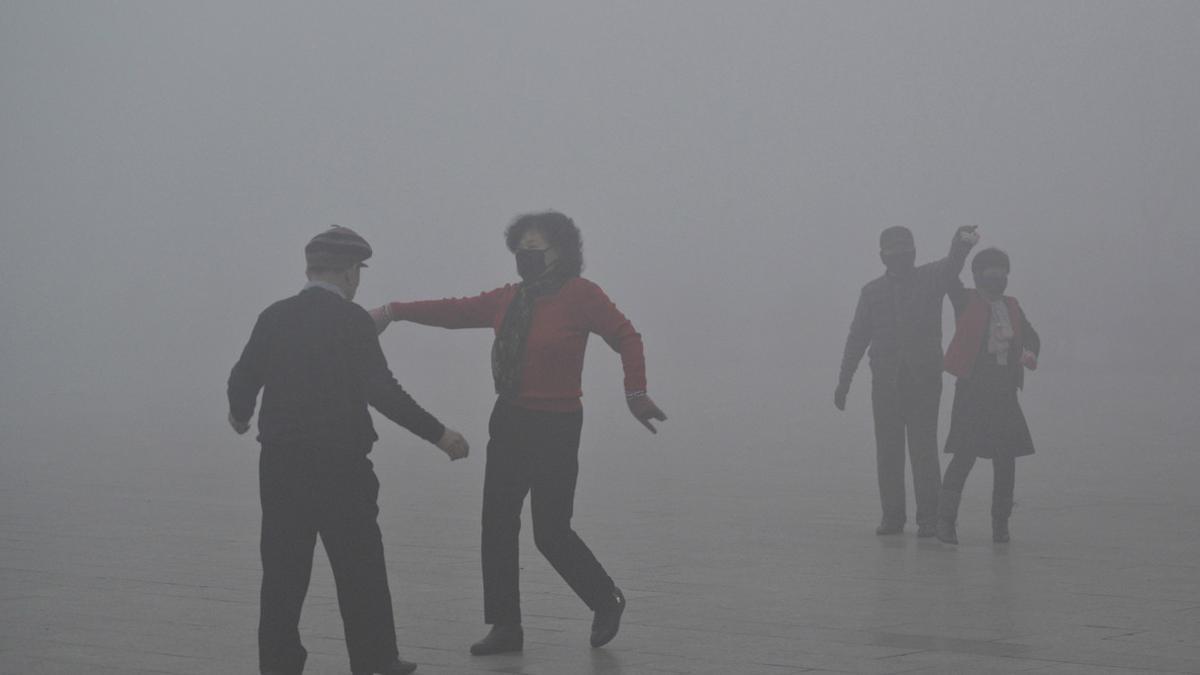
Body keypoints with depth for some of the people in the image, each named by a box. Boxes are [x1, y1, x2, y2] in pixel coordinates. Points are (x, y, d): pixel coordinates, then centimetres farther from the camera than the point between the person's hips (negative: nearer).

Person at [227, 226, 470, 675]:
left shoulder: (274, 317, 4)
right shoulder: (352, 320, -10)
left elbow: (242, 381, 4)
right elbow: (382, 391, -16)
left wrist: (240, 414, 27)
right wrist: (438, 434, -12)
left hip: (281, 464, 4)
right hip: (339, 464, -4)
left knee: (284, 568, 10)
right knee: (360, 567, 6)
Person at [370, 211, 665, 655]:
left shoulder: (580, 294, -9)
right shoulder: (508, 299, 7)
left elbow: (625, 336, -8)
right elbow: (455, 311, 8)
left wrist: (636, 392, -18)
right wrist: (394, 312, 3)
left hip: (555, 427, -6)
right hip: (508, 422, 6)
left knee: (551, 533, -4)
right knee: (497, 525, 4)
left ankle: (607, 602, 21)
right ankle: (506, 626, 14)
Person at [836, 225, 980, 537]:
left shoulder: (930, 279, 5)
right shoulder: (872, 292, 11)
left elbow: (952, 265, -16)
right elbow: (857, 337, 12)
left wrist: (962, 243, -39)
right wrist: (844, 381, 8)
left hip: (924, 379, -2)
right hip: (885, 380, 2)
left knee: (924, 449, -6)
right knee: (888, 450, 3)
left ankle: (928, 518, -3)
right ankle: (892, 516, 10)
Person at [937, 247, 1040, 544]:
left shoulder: (1012, 307, 15)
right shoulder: (966, 302, 2)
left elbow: (1031, 336, 23)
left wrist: (1031, 354, 3)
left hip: (1004, 394, 5)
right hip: (972, 391, -5)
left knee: (1006, 459, 5)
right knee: (965, 455, -11)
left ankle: (1001, 522, 13)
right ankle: (945, 519, -6)